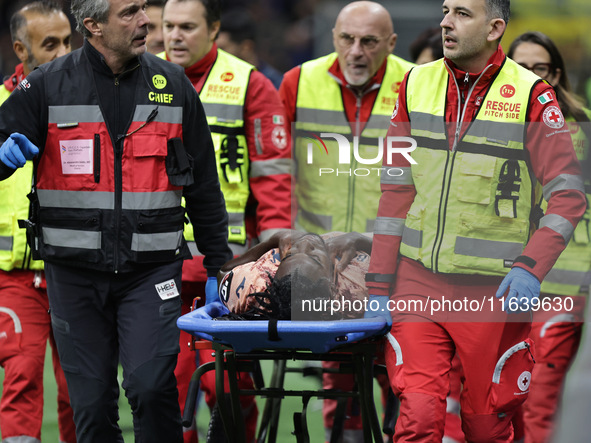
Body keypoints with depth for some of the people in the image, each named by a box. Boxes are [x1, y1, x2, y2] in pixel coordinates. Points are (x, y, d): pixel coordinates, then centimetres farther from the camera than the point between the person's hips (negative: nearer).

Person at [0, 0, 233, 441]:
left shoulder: (172, 86, 6)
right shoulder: (48, 86, 0)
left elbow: (204, 185, 14)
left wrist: (218, 265, 15)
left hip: (151, 270, 0)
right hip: (74, 272, 0)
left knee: (151, 386, -17)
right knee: (92, 404, 4)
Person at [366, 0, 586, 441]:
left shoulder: (531, 97, -5)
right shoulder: (416, 85, 6)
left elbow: (568, 195, -5)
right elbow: (397, 191, 11)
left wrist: (531, 269, -18)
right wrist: (379, 284, 8)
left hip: (495, 289, -2)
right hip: (419, 284, 2)